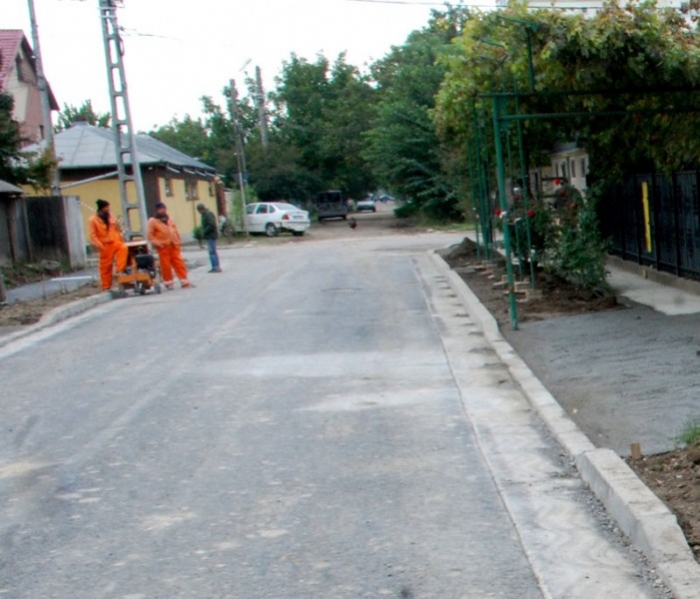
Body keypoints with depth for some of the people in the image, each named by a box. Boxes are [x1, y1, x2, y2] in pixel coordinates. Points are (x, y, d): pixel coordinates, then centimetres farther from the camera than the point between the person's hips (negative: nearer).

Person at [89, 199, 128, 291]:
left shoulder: (110, 216, 9)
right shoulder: (93, 219, -6)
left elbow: (117, 229, 17)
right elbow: (93, 235, -9)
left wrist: (121, 240, 12)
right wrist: (98, 245, -21)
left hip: (115, 242, 3)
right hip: (105, 245, -3)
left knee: (124, 248, -30)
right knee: (105, 266, 1)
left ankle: (120, 271, -24)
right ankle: (106, 287, 11)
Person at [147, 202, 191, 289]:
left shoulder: (169, 219, 17)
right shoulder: (153, 221, -2)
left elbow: (176, 230, 21)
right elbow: (150, 235, -5)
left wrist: (179, 241, 11)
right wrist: (156, 243, -15)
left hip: (174, 245, 5)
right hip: (163, 247, -5)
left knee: (179, 263, 2)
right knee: (166, 265, -3)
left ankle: (184, 281, 4)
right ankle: (168, 283, 8)